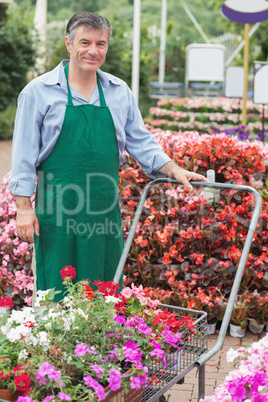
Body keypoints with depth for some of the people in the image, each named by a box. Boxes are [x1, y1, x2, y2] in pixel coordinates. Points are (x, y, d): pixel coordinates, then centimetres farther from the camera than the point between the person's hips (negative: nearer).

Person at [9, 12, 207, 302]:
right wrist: (24, 207, -5)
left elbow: (140, 142, 17)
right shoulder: (38, 91, 0)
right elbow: (24, 154, -1)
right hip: (58, 211, -3)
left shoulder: (120, 92, 11)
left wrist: (174, 170, 5)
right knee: (58, 299, 1)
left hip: (105, 211, 4)